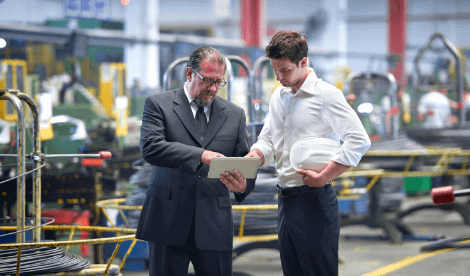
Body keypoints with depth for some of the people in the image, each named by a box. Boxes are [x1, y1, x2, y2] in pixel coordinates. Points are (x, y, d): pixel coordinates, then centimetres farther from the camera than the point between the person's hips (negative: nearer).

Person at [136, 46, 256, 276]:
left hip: (214, 226, 2)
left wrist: (243, 185, -12)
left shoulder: (234, 115, 14)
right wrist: (200, 155, -24)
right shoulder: (159, 104, 3)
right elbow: (150, 148, -13)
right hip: (169, 220, -2)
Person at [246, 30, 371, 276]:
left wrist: (324, 177, -19)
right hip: (285, 199, 7)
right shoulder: (278, 96, 14)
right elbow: (267, 138, 20)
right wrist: (256, 155, -4)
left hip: (314, 199, -7)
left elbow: (359, 141, -17)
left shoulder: (326, 94, -10)